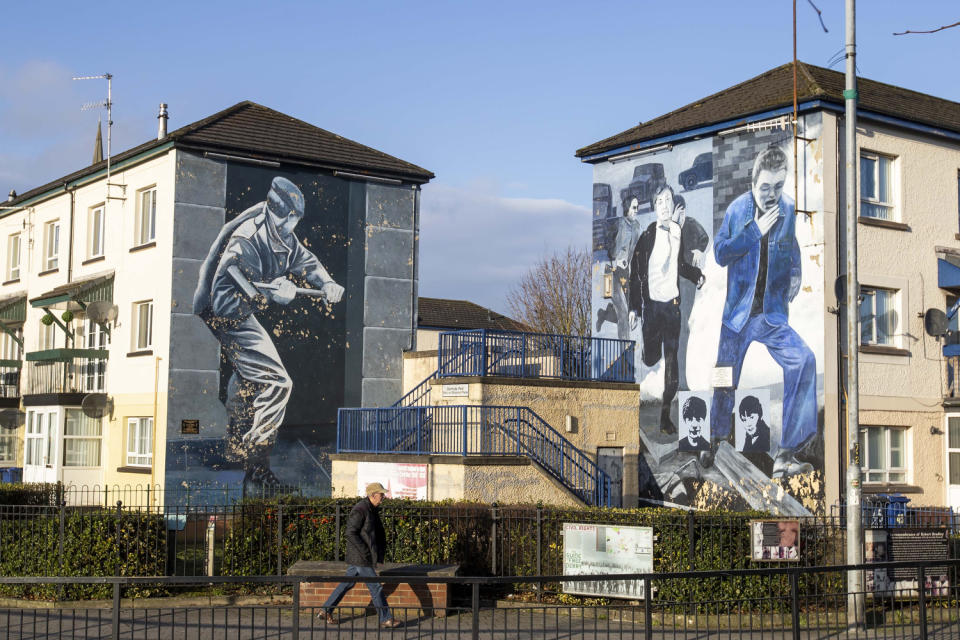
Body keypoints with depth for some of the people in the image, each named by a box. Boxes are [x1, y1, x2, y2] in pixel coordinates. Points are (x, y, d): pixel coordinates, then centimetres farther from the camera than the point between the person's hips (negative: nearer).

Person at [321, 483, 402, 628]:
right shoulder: (360, 510, -19)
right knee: (375, 587, -2)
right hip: (360, 557, -10)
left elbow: (377, 532, 22)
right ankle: (386, 619, 7)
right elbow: (350, 533, -22)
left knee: (347, 583, 16)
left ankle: (326, 611, 23)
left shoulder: (372, 509, 11)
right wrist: (365, 551, -22)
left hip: (357, 558, 10)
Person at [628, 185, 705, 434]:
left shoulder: (678, 231, 5)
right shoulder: (646, 233, -8)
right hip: (651, 304, -3)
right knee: (651, 359, 2)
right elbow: (635, 271, -6)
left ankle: (666, 414, 7)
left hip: (672, 303, 3)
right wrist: (634, 307, -7)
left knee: (671, 359, 1)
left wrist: (697, 275, 2)